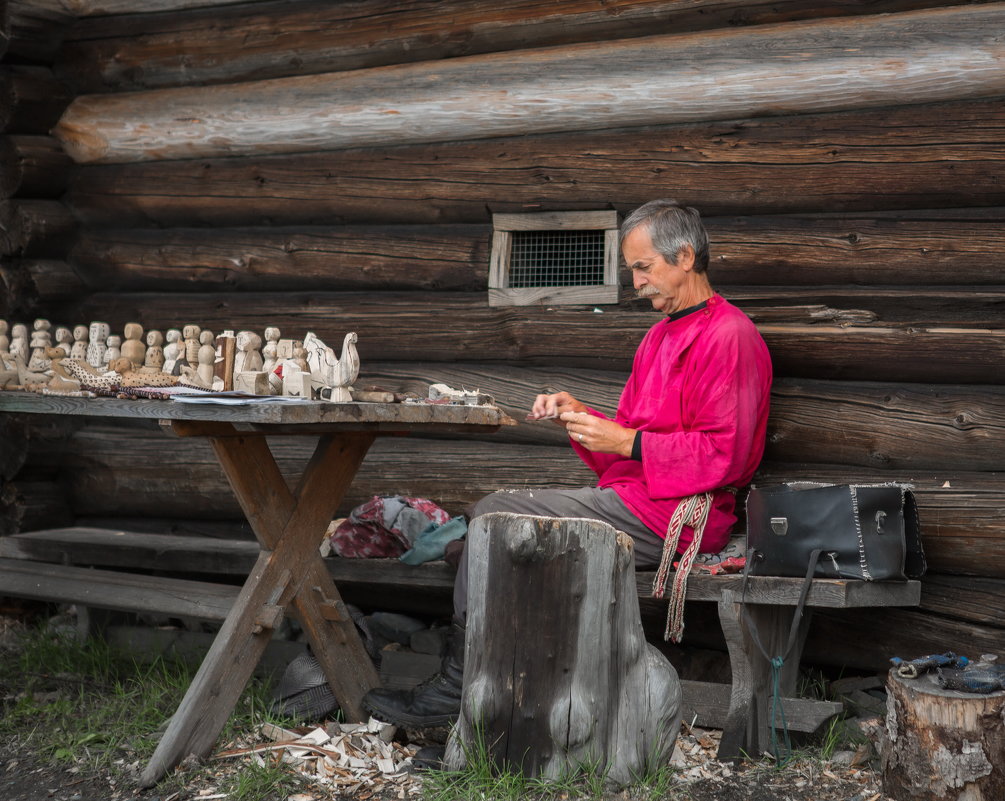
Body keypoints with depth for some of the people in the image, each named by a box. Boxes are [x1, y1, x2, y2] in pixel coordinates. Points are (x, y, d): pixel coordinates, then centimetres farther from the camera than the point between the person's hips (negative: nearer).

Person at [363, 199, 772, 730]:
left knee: (495, 517, -15)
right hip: (631, 501, 10)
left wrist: (625, 442, -16)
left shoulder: (729, 336, -9)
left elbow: (724, 454, -18)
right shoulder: (662, 334, 23)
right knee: (494, 516, 0)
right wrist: (579, 413, 4)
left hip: (670, 517, -10)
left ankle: (451, 695, -7)